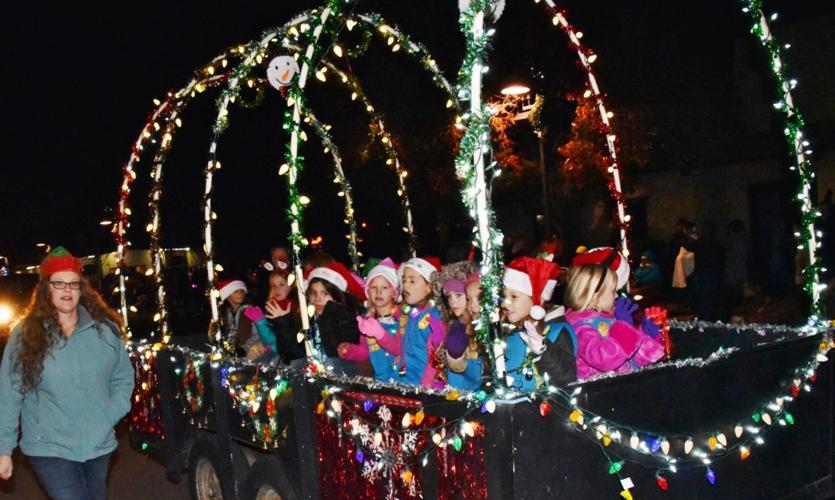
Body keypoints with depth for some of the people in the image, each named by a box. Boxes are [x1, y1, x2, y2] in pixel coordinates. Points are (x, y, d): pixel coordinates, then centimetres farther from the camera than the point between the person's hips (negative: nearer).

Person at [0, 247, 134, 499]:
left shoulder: (106, 330, 0)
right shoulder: (26, 334, -5)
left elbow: (123, 377, 9)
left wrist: (112, 414, -5)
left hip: (100, 445, 3)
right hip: (50, 449, -3)